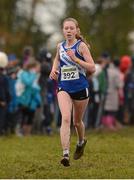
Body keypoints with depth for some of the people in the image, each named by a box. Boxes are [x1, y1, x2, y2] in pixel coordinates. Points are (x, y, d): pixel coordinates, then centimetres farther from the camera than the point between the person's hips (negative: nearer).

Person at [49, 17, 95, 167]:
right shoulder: (60, 46, 6)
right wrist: (54, 69, 10)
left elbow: (92, 68, -13)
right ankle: (65, 154, -27)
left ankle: (81, 142, 49)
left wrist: (75, 59, -22)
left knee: (77, 121, 15)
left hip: (80, 88, -2)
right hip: (63, 88, 2)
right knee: (65, 118, -20)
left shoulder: (81, 46, -8)